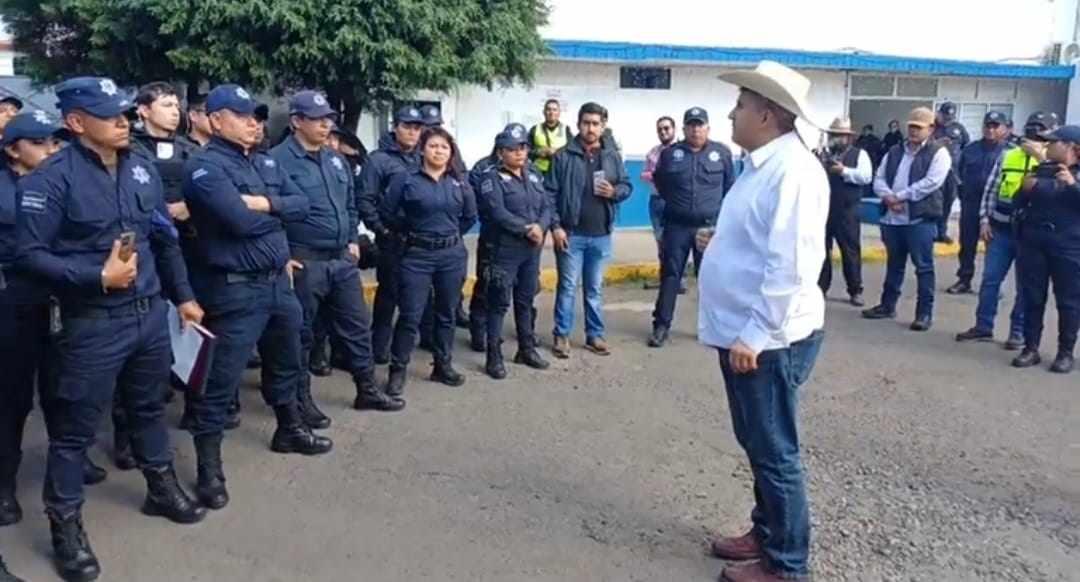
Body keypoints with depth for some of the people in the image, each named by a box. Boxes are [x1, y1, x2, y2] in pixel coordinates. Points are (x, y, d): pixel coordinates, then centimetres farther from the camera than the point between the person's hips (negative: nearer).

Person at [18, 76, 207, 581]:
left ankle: (162, 488, 41)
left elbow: (165, 238, 14)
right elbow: (30, 253, -15)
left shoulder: (141, 167, 6)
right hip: (92, 323, -6)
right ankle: (65, 523, 21)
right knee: (75, 427, 5)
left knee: (148, 405, 22)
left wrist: (183, 296, 15)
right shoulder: (53, 177, -13)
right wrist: (98, 277, -22)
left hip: (150, 312, 6)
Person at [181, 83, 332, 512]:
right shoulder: (205, 166, -13)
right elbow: (241, 220, -25)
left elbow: (302, 204, 3)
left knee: (286, 365, 24)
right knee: (221, 380, -1)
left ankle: (290, 430, 44)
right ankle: (208, 468, 11)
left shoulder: (266, 163, 12)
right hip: (235, 288, -8)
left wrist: (267, 204, -14)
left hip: (278, 280, 8)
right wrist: (278, 213, -6)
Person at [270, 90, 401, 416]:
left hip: (342, 259, 7)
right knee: (301, 333, 5)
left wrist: (353, 240, 13)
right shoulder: (279, 160, -11)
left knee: (357, 325, 13)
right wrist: (283, 255, -16)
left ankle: (367, 391, 27)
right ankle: (301, 400, 18)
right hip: (304, 261, -7)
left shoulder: (336, 160, 13)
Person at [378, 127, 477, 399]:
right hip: (416, 255, -4)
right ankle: (397, 372, 7)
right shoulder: (406, 180, -6)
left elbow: (470, 216, 18)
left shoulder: (458, 184, 5)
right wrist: (409, 232, 5)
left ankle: (443, 366, 26)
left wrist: (450, 233, 11)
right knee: (410, 316, -3)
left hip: (452, 254, 4)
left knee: (446, 313, 12)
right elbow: (386, 213, -2)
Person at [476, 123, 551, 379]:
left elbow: (546, 207, 5)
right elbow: (498, 214, -19)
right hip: (503, 250, -6)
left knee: (526, 300, 15)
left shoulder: (534, 176, 12)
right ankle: (494, 356, 4)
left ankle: (527, 349, 27)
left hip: (531, 250, 6)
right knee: (499, 303, -2)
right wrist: (527, 229, -18)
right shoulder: (492, 179, -7)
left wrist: (540, 227, -15)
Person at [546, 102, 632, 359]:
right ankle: (562, 335, 13)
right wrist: (555, 226, -13)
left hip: (601, 235, 3)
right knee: (567, 287, 3)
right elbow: (550, 193, -7)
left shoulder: (613, 157, 5)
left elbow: (627, 186, 12)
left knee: (595, 288, 13)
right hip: (571, 234, -3)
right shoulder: (563, 156, -6)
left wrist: (614, 192, -11)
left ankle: (595, 335, 23)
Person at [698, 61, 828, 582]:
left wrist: (755, 334, -25)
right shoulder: (762, 164, 12)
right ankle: (765, 533, 37)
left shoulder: (792, 170, -20)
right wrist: (721, 241, 12)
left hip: (769, 340, -10)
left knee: (774, 452, 3)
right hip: (743, 332, 10)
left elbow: (792, 264, -26)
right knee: (757, 445, 21)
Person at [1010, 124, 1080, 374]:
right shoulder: (1042, 170, 11)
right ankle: (1031, 348, 13)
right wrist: (1026, 189, -5)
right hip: (1033, 242, 4)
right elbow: (1019, 203, 15)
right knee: (1032, 298, 5)